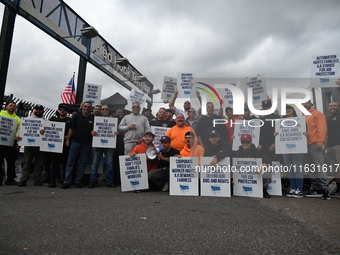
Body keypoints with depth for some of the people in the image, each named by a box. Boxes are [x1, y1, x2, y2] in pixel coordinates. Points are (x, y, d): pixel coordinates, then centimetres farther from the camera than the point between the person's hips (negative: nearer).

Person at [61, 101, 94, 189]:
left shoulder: (93, 118, 6)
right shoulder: (77, 117, 7)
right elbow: (71, 129, 9)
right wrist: (67, 139, 3)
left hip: (86, 144, 0)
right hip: (75, 142, 0)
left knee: (82, 164, 6)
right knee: (70, 162, -1)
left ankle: (78, 181, 14)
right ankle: (67, 181, 4)